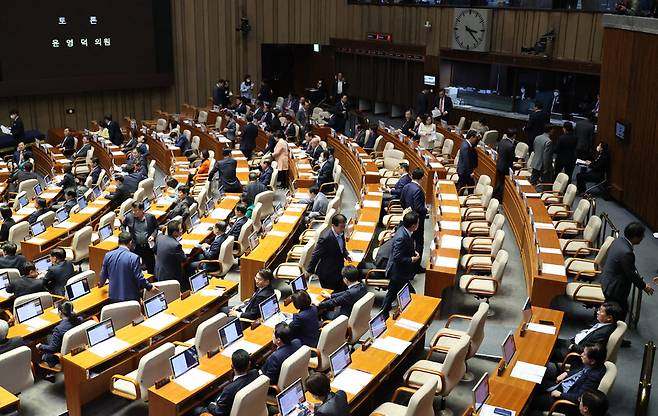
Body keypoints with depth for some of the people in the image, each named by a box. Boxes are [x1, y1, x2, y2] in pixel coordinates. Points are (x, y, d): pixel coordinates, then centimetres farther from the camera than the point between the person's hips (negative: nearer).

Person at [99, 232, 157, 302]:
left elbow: (103, 275, 8)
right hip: (130, 297, -4)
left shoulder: (108, 255, -3)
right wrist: (150, 287, -1)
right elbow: (139, 278, -15)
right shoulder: (134, 258, -18)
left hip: (114, 296, 4)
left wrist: (101, 283, 30)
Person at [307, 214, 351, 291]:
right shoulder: (326, 238, -27)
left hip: (339, 271, 8)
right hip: (327, 274, -8)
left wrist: (346, 255, -2)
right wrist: (310, 271, -11)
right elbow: (315, 255, -19)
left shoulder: (341, 233, -3)